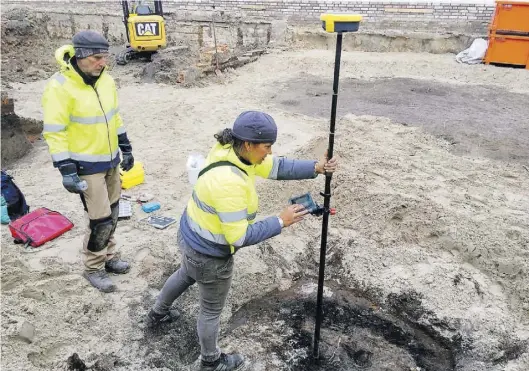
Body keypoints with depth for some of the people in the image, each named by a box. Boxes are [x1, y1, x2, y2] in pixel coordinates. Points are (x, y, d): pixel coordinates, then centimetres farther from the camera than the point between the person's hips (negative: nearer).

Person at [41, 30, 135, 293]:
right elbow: (54, 133, -19)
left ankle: (107, 257, 37)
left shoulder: (105, 79, 2)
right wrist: (66, 170, -21)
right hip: (86, 166, -7)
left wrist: (126, 148, 15)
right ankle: (93, 269, 19)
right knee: (100, 219, -2)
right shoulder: (59, 87, -20)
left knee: (112, 213, 17)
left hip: (110, 160, 7)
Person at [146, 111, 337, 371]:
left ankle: (157, 315, 64)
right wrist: (281, 222, -24)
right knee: (212, 310, 17)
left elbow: (277, 166, -3)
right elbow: (240, 236, -30)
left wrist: (316, 167, -11)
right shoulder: (229, 182, -37)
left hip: (191, 236, 9)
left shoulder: (231, 150, -10)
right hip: (209, 253, -9)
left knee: (186, 275, 37)